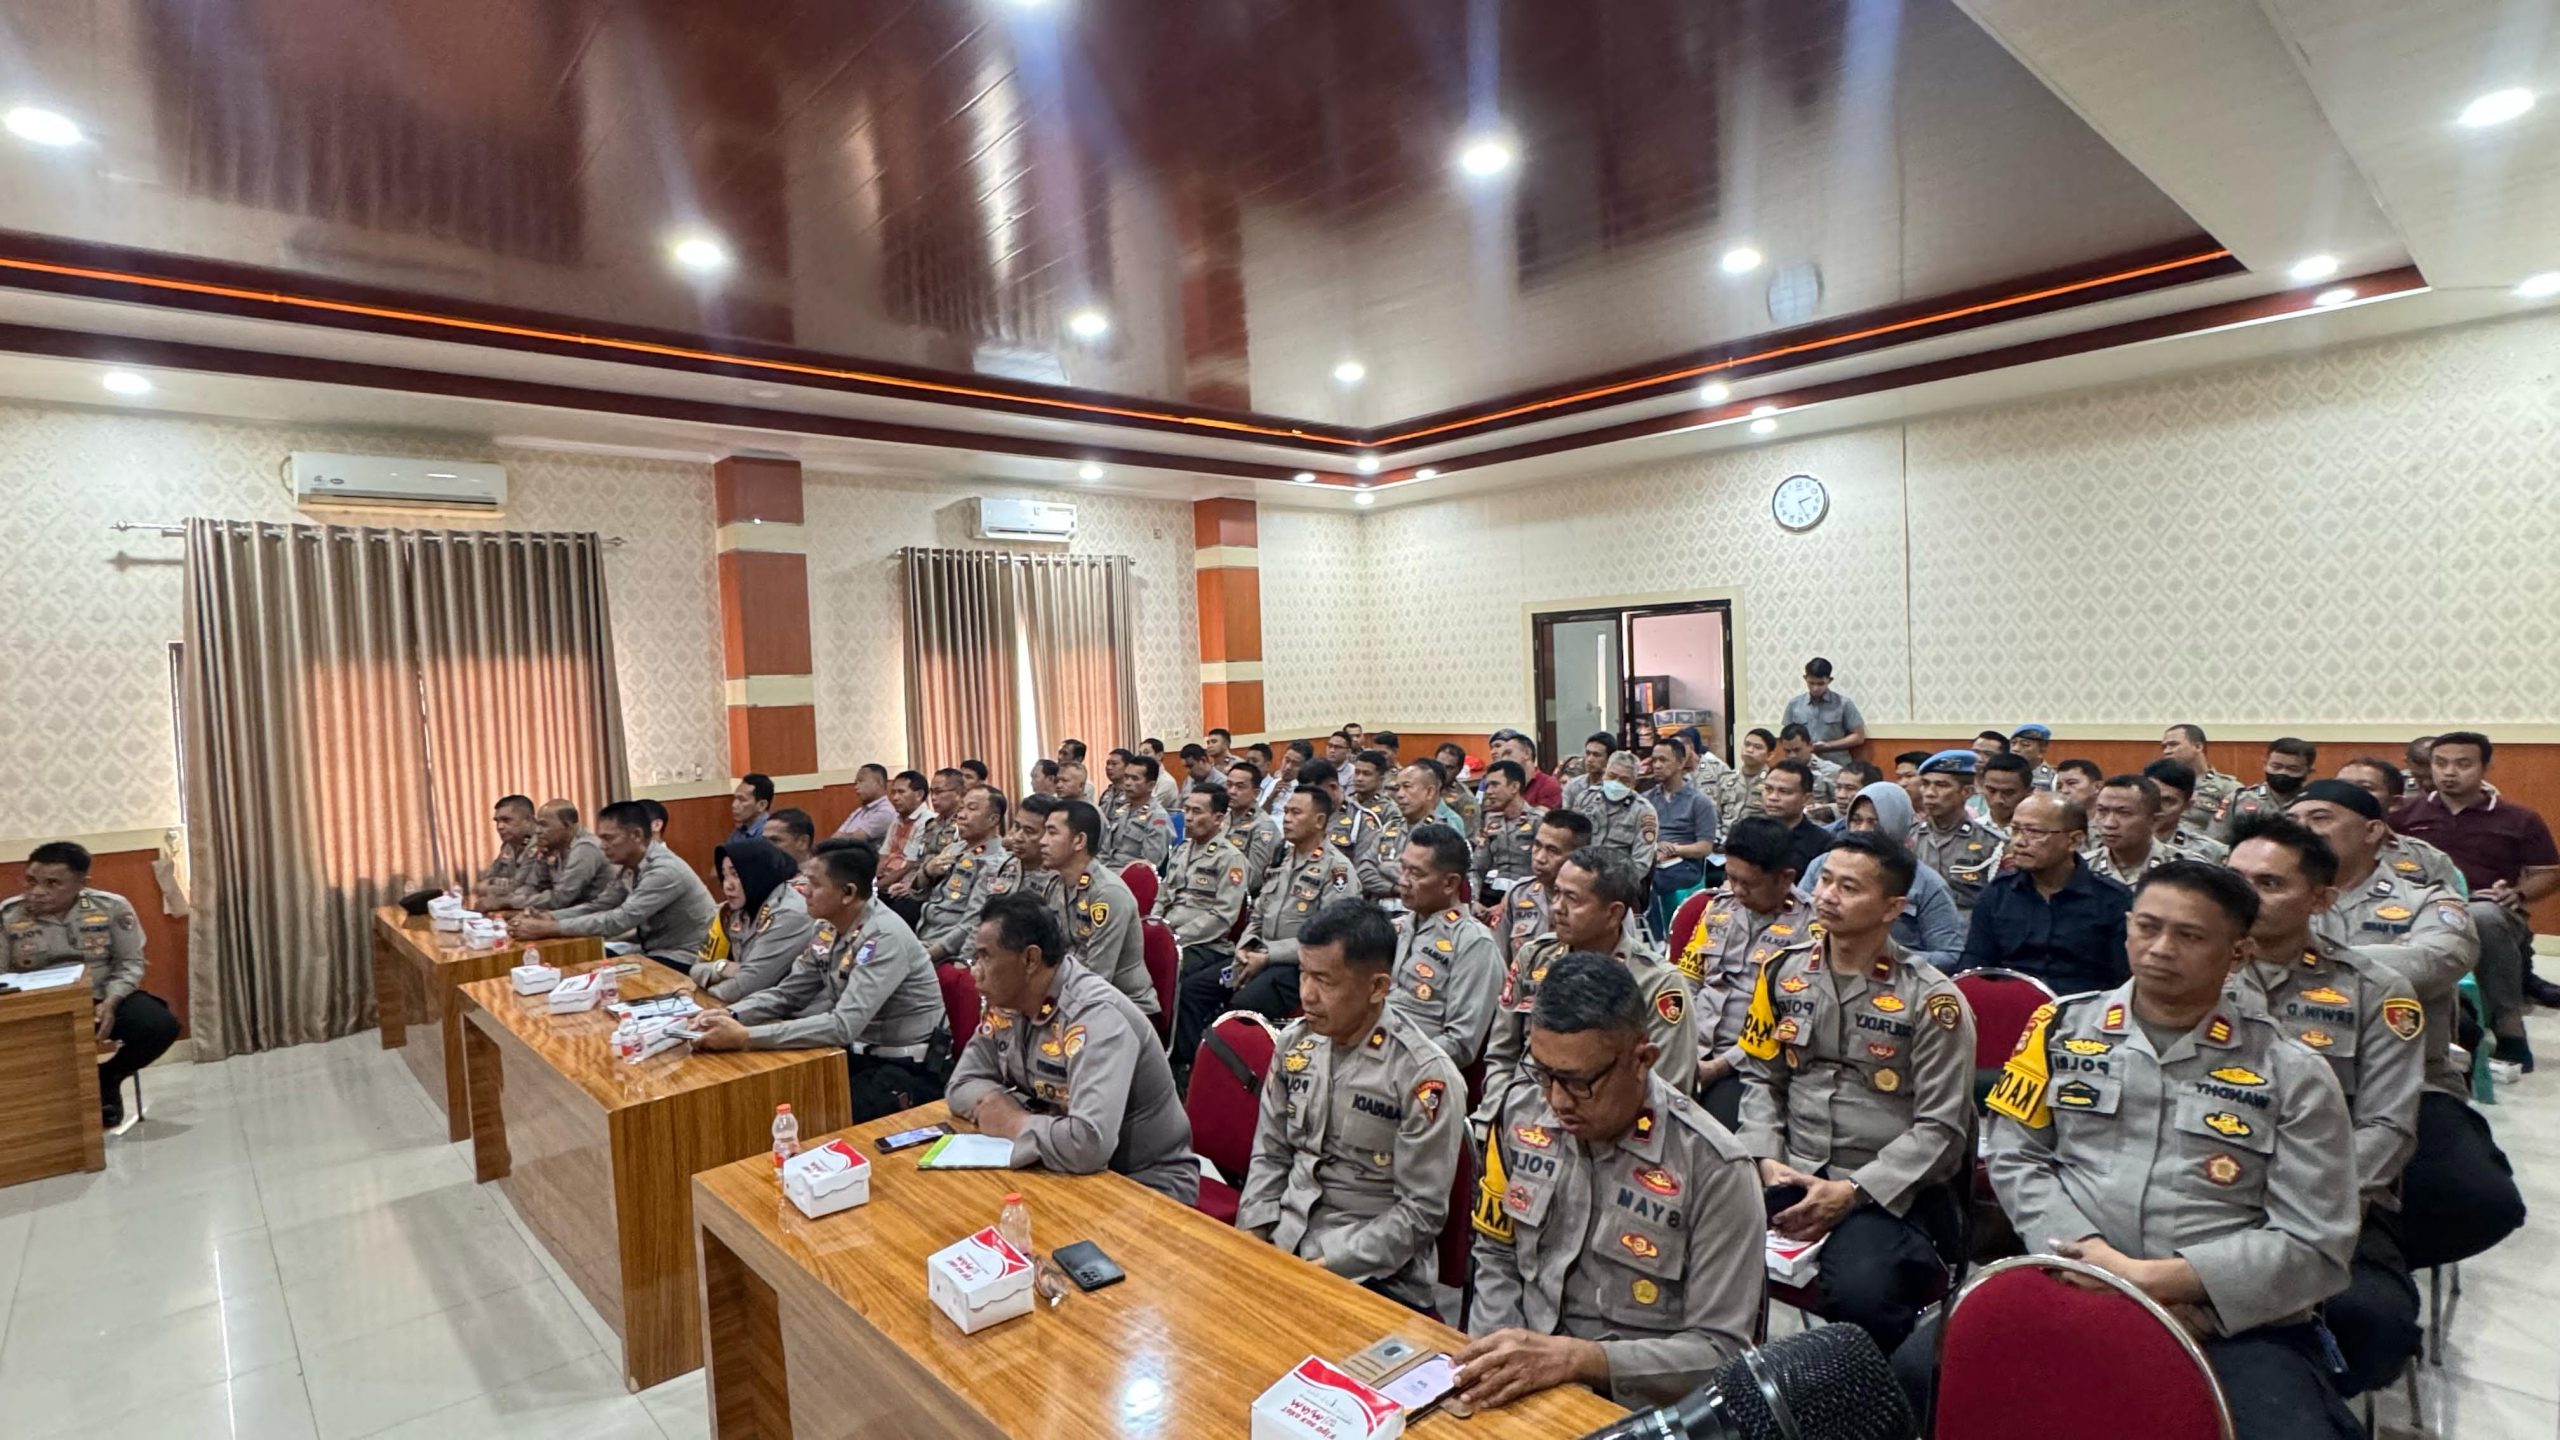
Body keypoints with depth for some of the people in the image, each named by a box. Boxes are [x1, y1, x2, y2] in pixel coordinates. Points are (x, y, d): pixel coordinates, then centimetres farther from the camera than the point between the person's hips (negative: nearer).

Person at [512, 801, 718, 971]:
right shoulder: (637, 866, 6)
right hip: (658, 952, 8)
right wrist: (550, 917, -7)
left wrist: (548, 929, -23)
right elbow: (602, 905, 9)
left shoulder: (664, 871, -23)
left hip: (684, 961, -8)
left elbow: (618, 921, -26)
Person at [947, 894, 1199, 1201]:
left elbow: (1089, 1145, -39)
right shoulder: (1007, 1002, -3)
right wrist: (995, 1105, -15)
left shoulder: (1094, 1014, -29)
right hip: (1071, 1171, 7)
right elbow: (963, 1084, 6)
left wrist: (1013, 1124, -22)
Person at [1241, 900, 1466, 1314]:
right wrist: (1250, 1234, -3)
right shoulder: (1295, 1041, 1)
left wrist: (1325, 1269, -17)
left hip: (1374, 1275, -5)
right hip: (1282, 1242, 6)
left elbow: (1421, 1212, -13)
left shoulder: (1425, 1076, -17)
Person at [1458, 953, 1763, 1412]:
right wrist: (1495, 1363, -7)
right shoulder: (1519, 1114, -3)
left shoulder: (1713, 1169, -15)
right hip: (1521, 1389, 4)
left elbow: (1720, 1351, -13)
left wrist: (1575, 1358, -23)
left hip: (1630, 1404, -4)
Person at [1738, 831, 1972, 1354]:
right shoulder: (1783, 970, 8)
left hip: (1893, 1190, -3)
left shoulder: (1931, 1000, -6)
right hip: (1793, 1175, 4)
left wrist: (1851, 1192, -16)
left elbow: (1940, 1130, -8)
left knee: (1859, 1292, -33)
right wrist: (1769, 1162, -4)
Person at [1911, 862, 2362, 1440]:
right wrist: (2099, 1261, -10)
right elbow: (2017, 1159, 7)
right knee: (1922, 1366, -25)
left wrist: (2155, 1279, -12)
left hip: (2236, 1321, 0)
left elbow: (2315, 1243, -1)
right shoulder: (2062, 1027, 8)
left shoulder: (2292, 1073, 5)